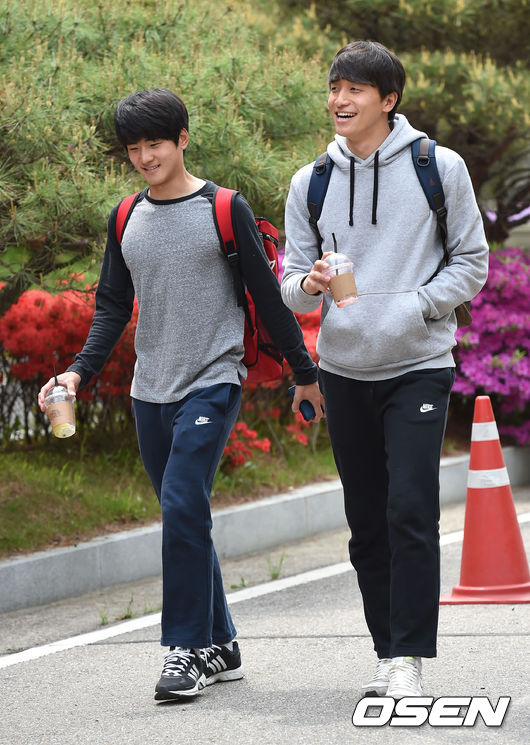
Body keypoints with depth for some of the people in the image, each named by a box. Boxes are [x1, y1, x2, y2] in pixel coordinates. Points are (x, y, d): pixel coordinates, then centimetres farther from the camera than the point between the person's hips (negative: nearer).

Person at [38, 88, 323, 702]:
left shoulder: (224, 210, -3)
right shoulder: (125, 219, 10)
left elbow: (267, 298, 2)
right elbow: (113, 306, 14)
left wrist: (304, 372, 7)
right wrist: (79, 371, -1)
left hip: (212, 382, -5)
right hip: (150, 392, 5)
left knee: (183, 507, -17)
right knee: (183, 519, 8)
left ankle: (186, 649, -12)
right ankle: (219, 646, 17)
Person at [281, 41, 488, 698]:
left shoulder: (438, 168, -2)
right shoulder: (310, 183, 7)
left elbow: (471, 262, 3)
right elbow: (292, 284, 10)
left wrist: (416, 306, -13)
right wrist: (311, 285, -14)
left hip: (417, 366, -4)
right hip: (343, 369, 4)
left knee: (411, 512, -14)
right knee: (367, 521, 9)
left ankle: (409, 661, -12)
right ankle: (387, 652, 19)